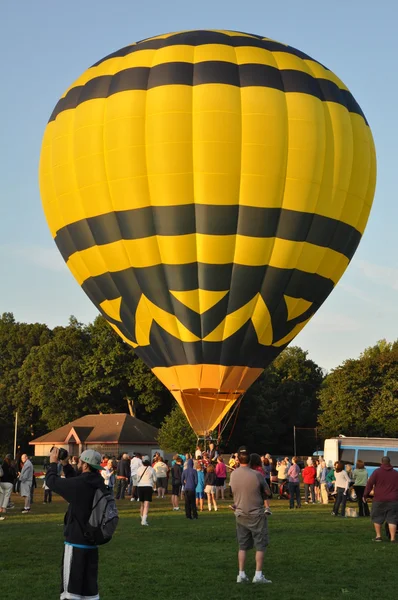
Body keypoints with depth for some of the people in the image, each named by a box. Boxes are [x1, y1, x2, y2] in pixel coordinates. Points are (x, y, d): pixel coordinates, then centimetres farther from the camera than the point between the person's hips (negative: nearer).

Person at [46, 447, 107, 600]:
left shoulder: (80, 484, -21)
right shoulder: (98, 484, 2)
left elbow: (52, 481, -10)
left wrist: (53, 463, 5)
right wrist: (65, 465, 16)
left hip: (76, 541, -7)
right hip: (92, 541, 7)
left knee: (71, 587, 0)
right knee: (90, 586, 12)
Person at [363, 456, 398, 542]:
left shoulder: (377, 472, -3)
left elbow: (370, 484, -6)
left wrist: (365, 495, 1)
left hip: (379, 500, -2)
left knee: (377, 517, 13)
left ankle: (378, 535, 13)